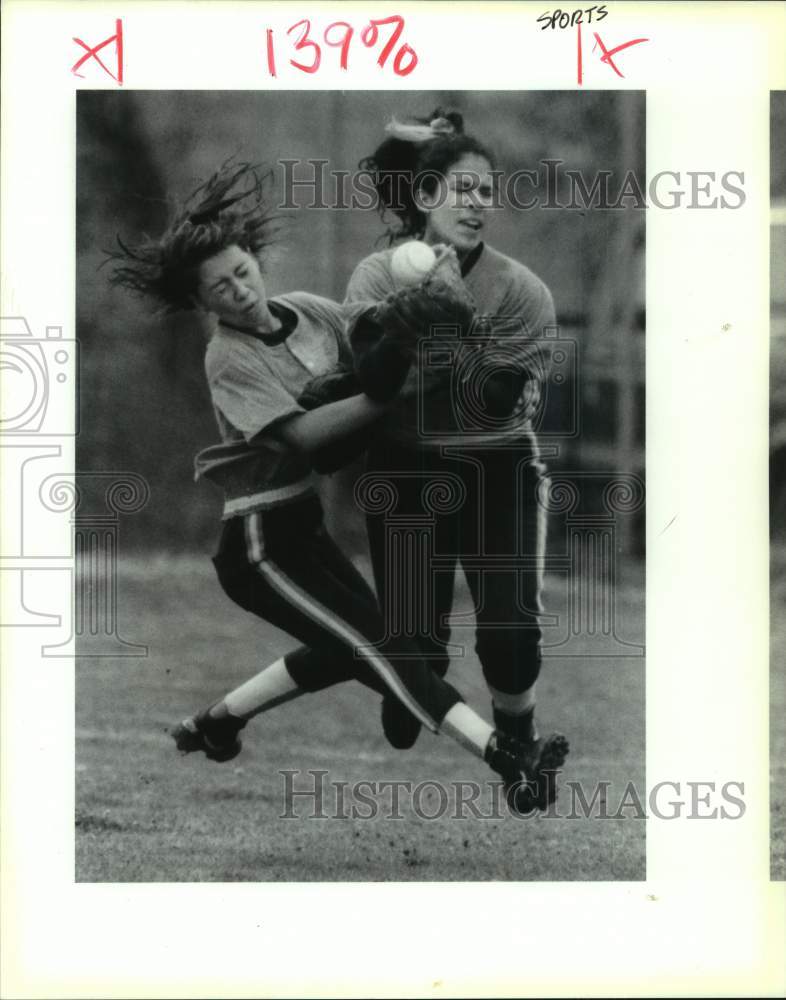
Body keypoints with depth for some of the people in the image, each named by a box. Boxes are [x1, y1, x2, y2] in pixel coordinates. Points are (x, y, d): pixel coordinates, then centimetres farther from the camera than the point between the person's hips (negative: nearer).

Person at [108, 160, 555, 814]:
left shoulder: (308, 312, 2)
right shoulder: (229, 359, -17)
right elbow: (299, 433, -27)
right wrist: (383, 396, -33)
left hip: (303, 526, 8)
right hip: (259, 545, -8)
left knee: (348, 646, 21)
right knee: (378, 642, -15)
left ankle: (216, 722, 34)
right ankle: (502, 754, -22)